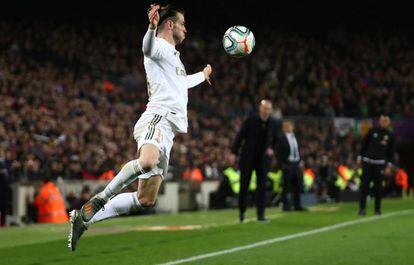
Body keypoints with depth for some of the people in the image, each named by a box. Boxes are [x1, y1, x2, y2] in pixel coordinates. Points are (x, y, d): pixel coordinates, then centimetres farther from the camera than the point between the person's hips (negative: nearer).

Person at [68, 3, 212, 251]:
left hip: (168, 130, 9)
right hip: (158, 117, -9)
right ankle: (99, 200, -28)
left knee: (146, 200, -1)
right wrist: (152, 27, -44)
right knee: (147, 162, -42)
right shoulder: (160, 47, 3)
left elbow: (182, 82, 55)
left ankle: (84, 218, 4)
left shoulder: (173, 56, 33)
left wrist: (203, 75, 73)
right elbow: (148, 47, -23)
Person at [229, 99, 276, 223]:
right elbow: (240, 136, -5)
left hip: (263, 158, 2)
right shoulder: (250, 121, -6)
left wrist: (271, 149, -8)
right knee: (244, 185, 4)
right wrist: (234, 153, -10)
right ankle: (242, 210, 21)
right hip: (248, 157, -2)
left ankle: (261, 214, 0)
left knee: (262, 186, -2)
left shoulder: (272, 124, 1)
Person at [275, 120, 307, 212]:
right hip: (287, 164, -7)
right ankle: (286, 205, 4)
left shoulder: (294, 136, 14)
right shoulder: (280, 137, -7)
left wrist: (299, 161, 11)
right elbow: (278, 152, -9)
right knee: (286, 185, -3)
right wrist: (282, 164, -14)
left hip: (296, 163, 7)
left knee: (298, 184, 8)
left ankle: (297, 205, 16)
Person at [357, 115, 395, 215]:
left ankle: (377, 209, 10)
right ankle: (362, 208, -5)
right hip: (367, 161, 0)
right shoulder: (372, 131, 5)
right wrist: (360, 157, 4)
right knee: (364, 185, -5)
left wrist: (389, 166, 3)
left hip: (380, 163, 0)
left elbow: (391, 152, 9)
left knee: (378, 186, 0)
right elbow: (364, 144, 9)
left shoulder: (390, 136, 6)